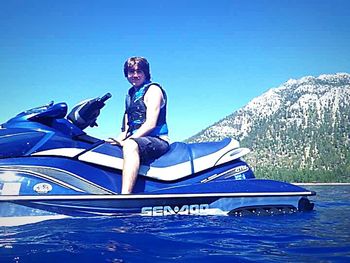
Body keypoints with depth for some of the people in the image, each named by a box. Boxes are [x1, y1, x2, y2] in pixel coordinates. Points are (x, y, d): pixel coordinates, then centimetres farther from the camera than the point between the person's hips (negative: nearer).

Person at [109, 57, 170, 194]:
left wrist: (124, 141, -18)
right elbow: (126, 127, 20)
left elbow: (150, 124, -13)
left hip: (157, 141, -8)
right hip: (136, 140, 8)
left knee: (130, 145, -38)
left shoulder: (153, 89, 0)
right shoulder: (130, 94, 23)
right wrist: (118, 139, -2)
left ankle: (124, 202, -53)